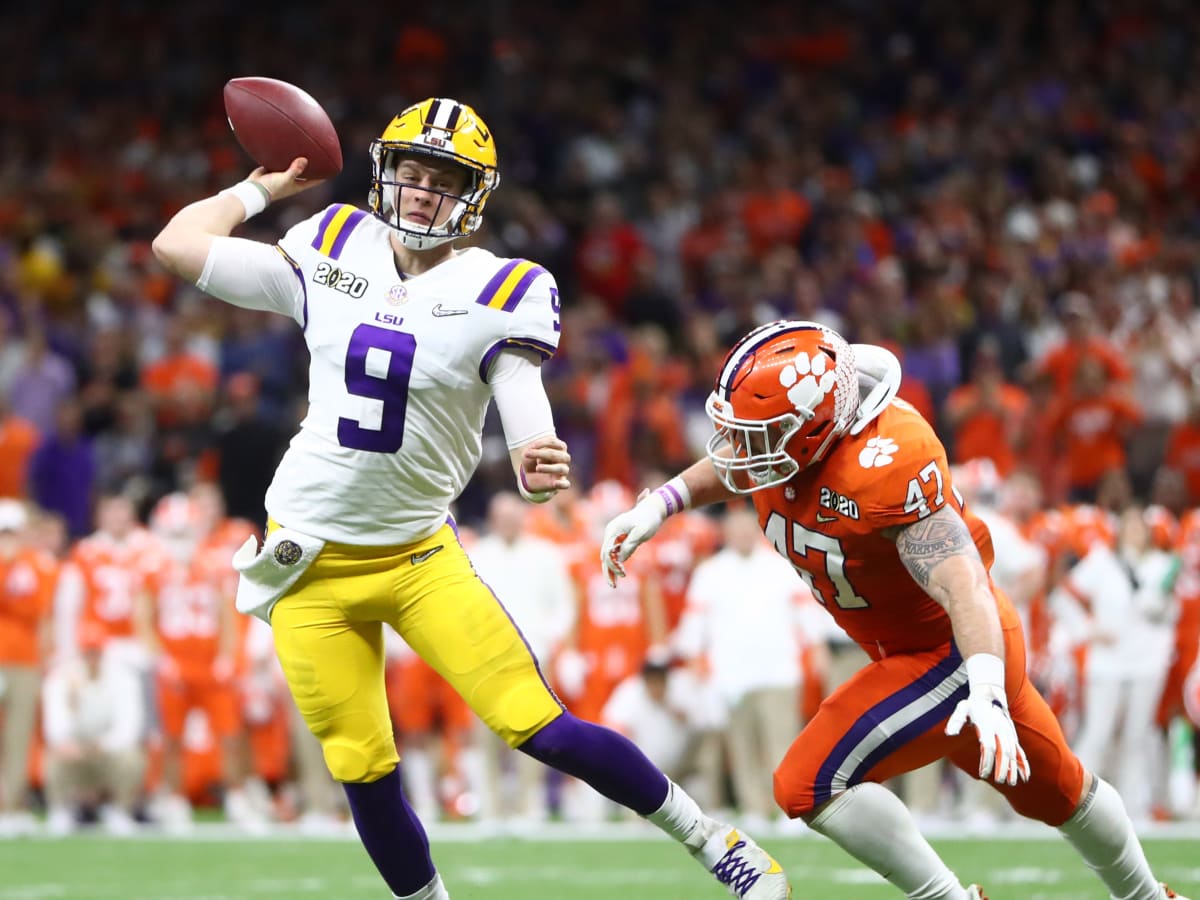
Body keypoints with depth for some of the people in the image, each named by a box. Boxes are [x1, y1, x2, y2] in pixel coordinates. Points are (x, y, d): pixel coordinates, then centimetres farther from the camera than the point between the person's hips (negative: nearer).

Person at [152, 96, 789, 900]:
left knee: (540, 728, -11)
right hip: (313, 564, 2)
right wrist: (262, 187, 13)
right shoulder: (333, 254, 0)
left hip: (419, 556, -2)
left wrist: (539, 470, -39)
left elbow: (528, 422, -17)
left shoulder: (499, 293, -7)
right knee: (366, 775, -1)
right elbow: (177, 244, 5)